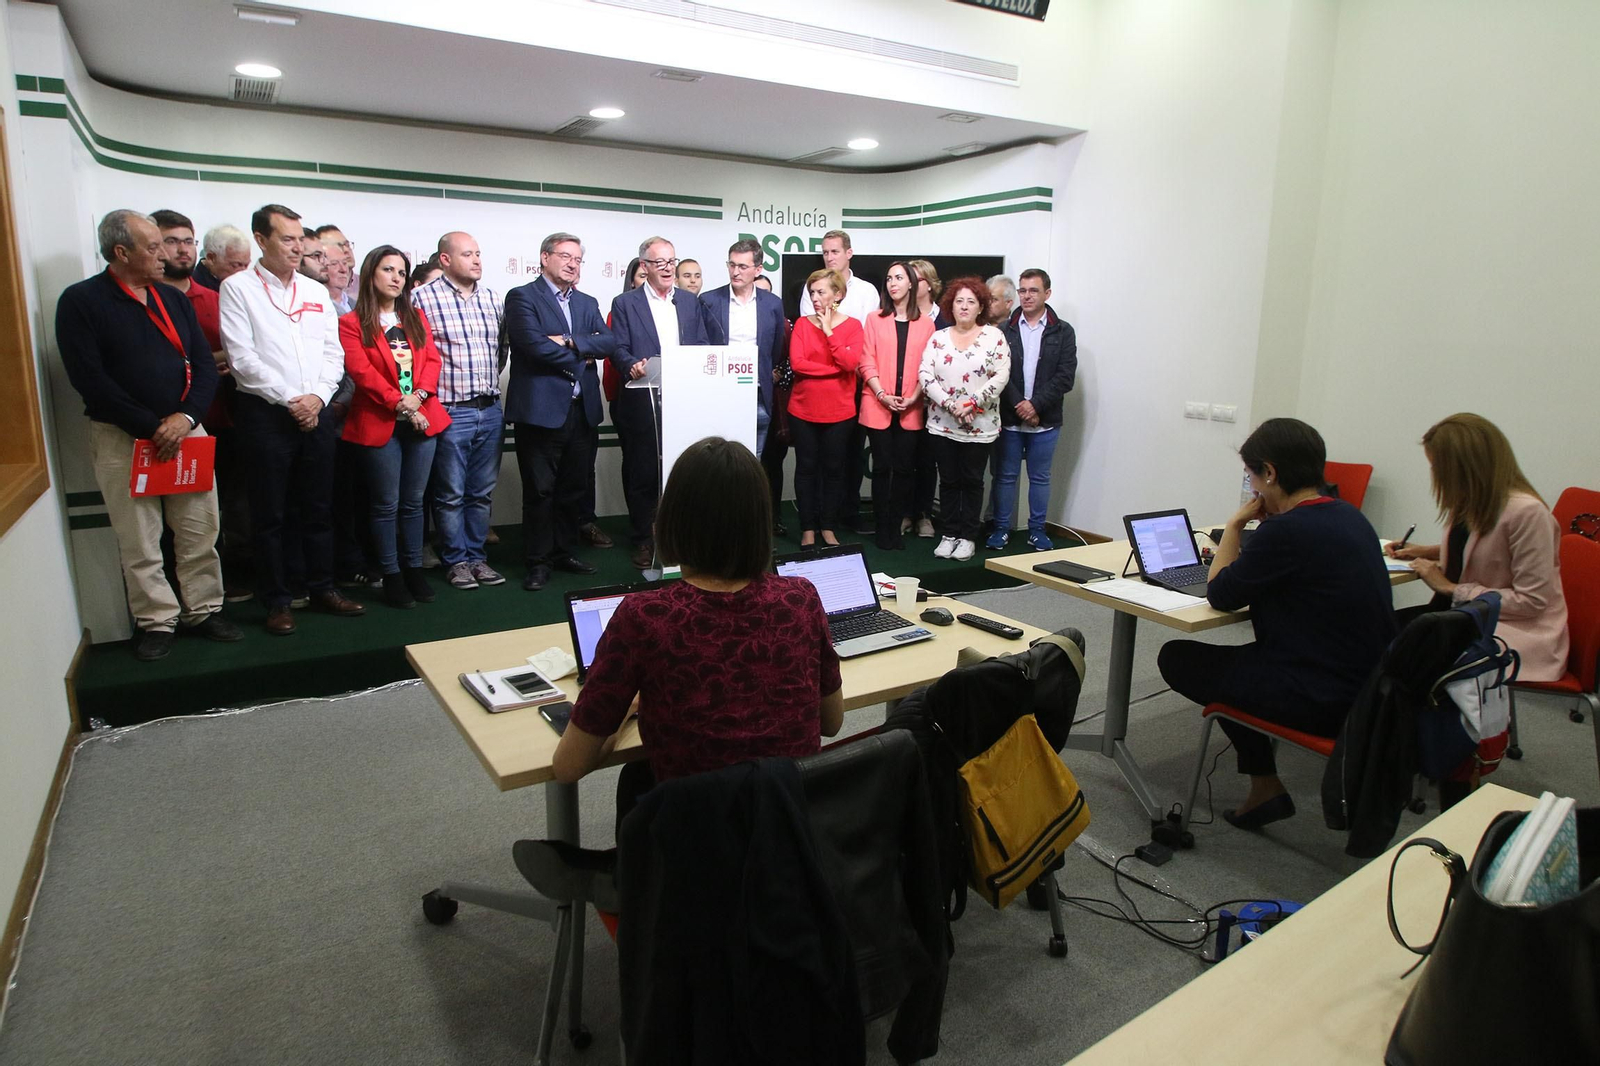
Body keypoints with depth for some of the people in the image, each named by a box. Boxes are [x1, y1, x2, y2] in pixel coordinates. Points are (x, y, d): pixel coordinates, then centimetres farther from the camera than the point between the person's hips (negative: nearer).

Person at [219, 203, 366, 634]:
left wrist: (318, 396, -7)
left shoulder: (316, 292, 13)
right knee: (269, 512, 3)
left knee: (319, 505, 10)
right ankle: (277, 600, 13)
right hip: (265, 412, -4)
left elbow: (333, 352, 8)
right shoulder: (238, 288, -1)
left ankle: (322, 587, 22)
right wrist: (289, 399, -12)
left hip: (315, 411, 4)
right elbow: (242, 357, -9)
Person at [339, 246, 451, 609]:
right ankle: (391, 575, 11)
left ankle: (413, 568, 20)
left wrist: (418, 395, -11)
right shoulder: (352, 323, -1)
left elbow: (432, 360, 5)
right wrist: (398, 402, -17)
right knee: (386, 504, 3)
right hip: (379, 424, -4)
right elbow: (361, 371, -10)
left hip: (422, 419, 4)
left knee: (413, 500, 11)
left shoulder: (416, 317, 15)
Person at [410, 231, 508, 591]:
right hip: (450, 411, -5)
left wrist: (490, 378, 9)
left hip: (491, 410, 5)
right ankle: (455, 561, 16)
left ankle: (476, 557, 23)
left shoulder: (494, 299, 11)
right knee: (451, 494, 4)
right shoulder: (423, 298, -5)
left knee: (482, 493, 11)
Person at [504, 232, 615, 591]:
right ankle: (538, 562, 11)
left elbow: (609, 342, 2)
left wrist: (570, 342, -13)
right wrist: (579, 359, -5)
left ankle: (564, 552, 26)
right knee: (540, 491, 1)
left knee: (574, 488, 12)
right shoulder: (522, 297, -2)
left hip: (583, 410, 6)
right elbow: (534, 344, -16)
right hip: (542, 409, -6)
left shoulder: (587, 303, 17)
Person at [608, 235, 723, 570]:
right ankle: (644, 540, 14)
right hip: (642, 404, -2)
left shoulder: (691, 302, 15)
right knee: (642, 473, 3)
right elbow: (619, 350, -2)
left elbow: (705, 347, 12)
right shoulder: (625, 303, 6)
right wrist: (632, 365, -23)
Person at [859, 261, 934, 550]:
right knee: (882, 467, 1)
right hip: (878, 407, -1)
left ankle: (897, 526, 13)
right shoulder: (875, 320, 6)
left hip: (911, 409, 1)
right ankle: (883, 529, 9)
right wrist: (882, 395, -12)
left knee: (904, 467, 3)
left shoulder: (926, 323, 7)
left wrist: (913, 398, -8)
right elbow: (867, 363, 0)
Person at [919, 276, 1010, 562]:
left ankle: (968, 537, 17)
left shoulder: (994, 337, -1)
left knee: (972, 481, 7)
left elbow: (1001, 376, -8)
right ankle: (948, 534, 21)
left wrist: (971, 403, -17)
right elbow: (925, 374, -4)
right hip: (942, 424, 2)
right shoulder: (938, 338, 5)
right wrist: (951, 404, -16)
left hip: (980, 425, -2)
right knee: (949, 481, 10)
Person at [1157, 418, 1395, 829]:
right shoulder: (1350, 517, 5)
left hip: (1323, 701, -9)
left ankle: (1265, 787, 14)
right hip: (1371, 686, 9)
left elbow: (1221, 595, -11)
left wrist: (1234, 525, -2)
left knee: (1176, 658, 3)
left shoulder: (1287, 531, -23)